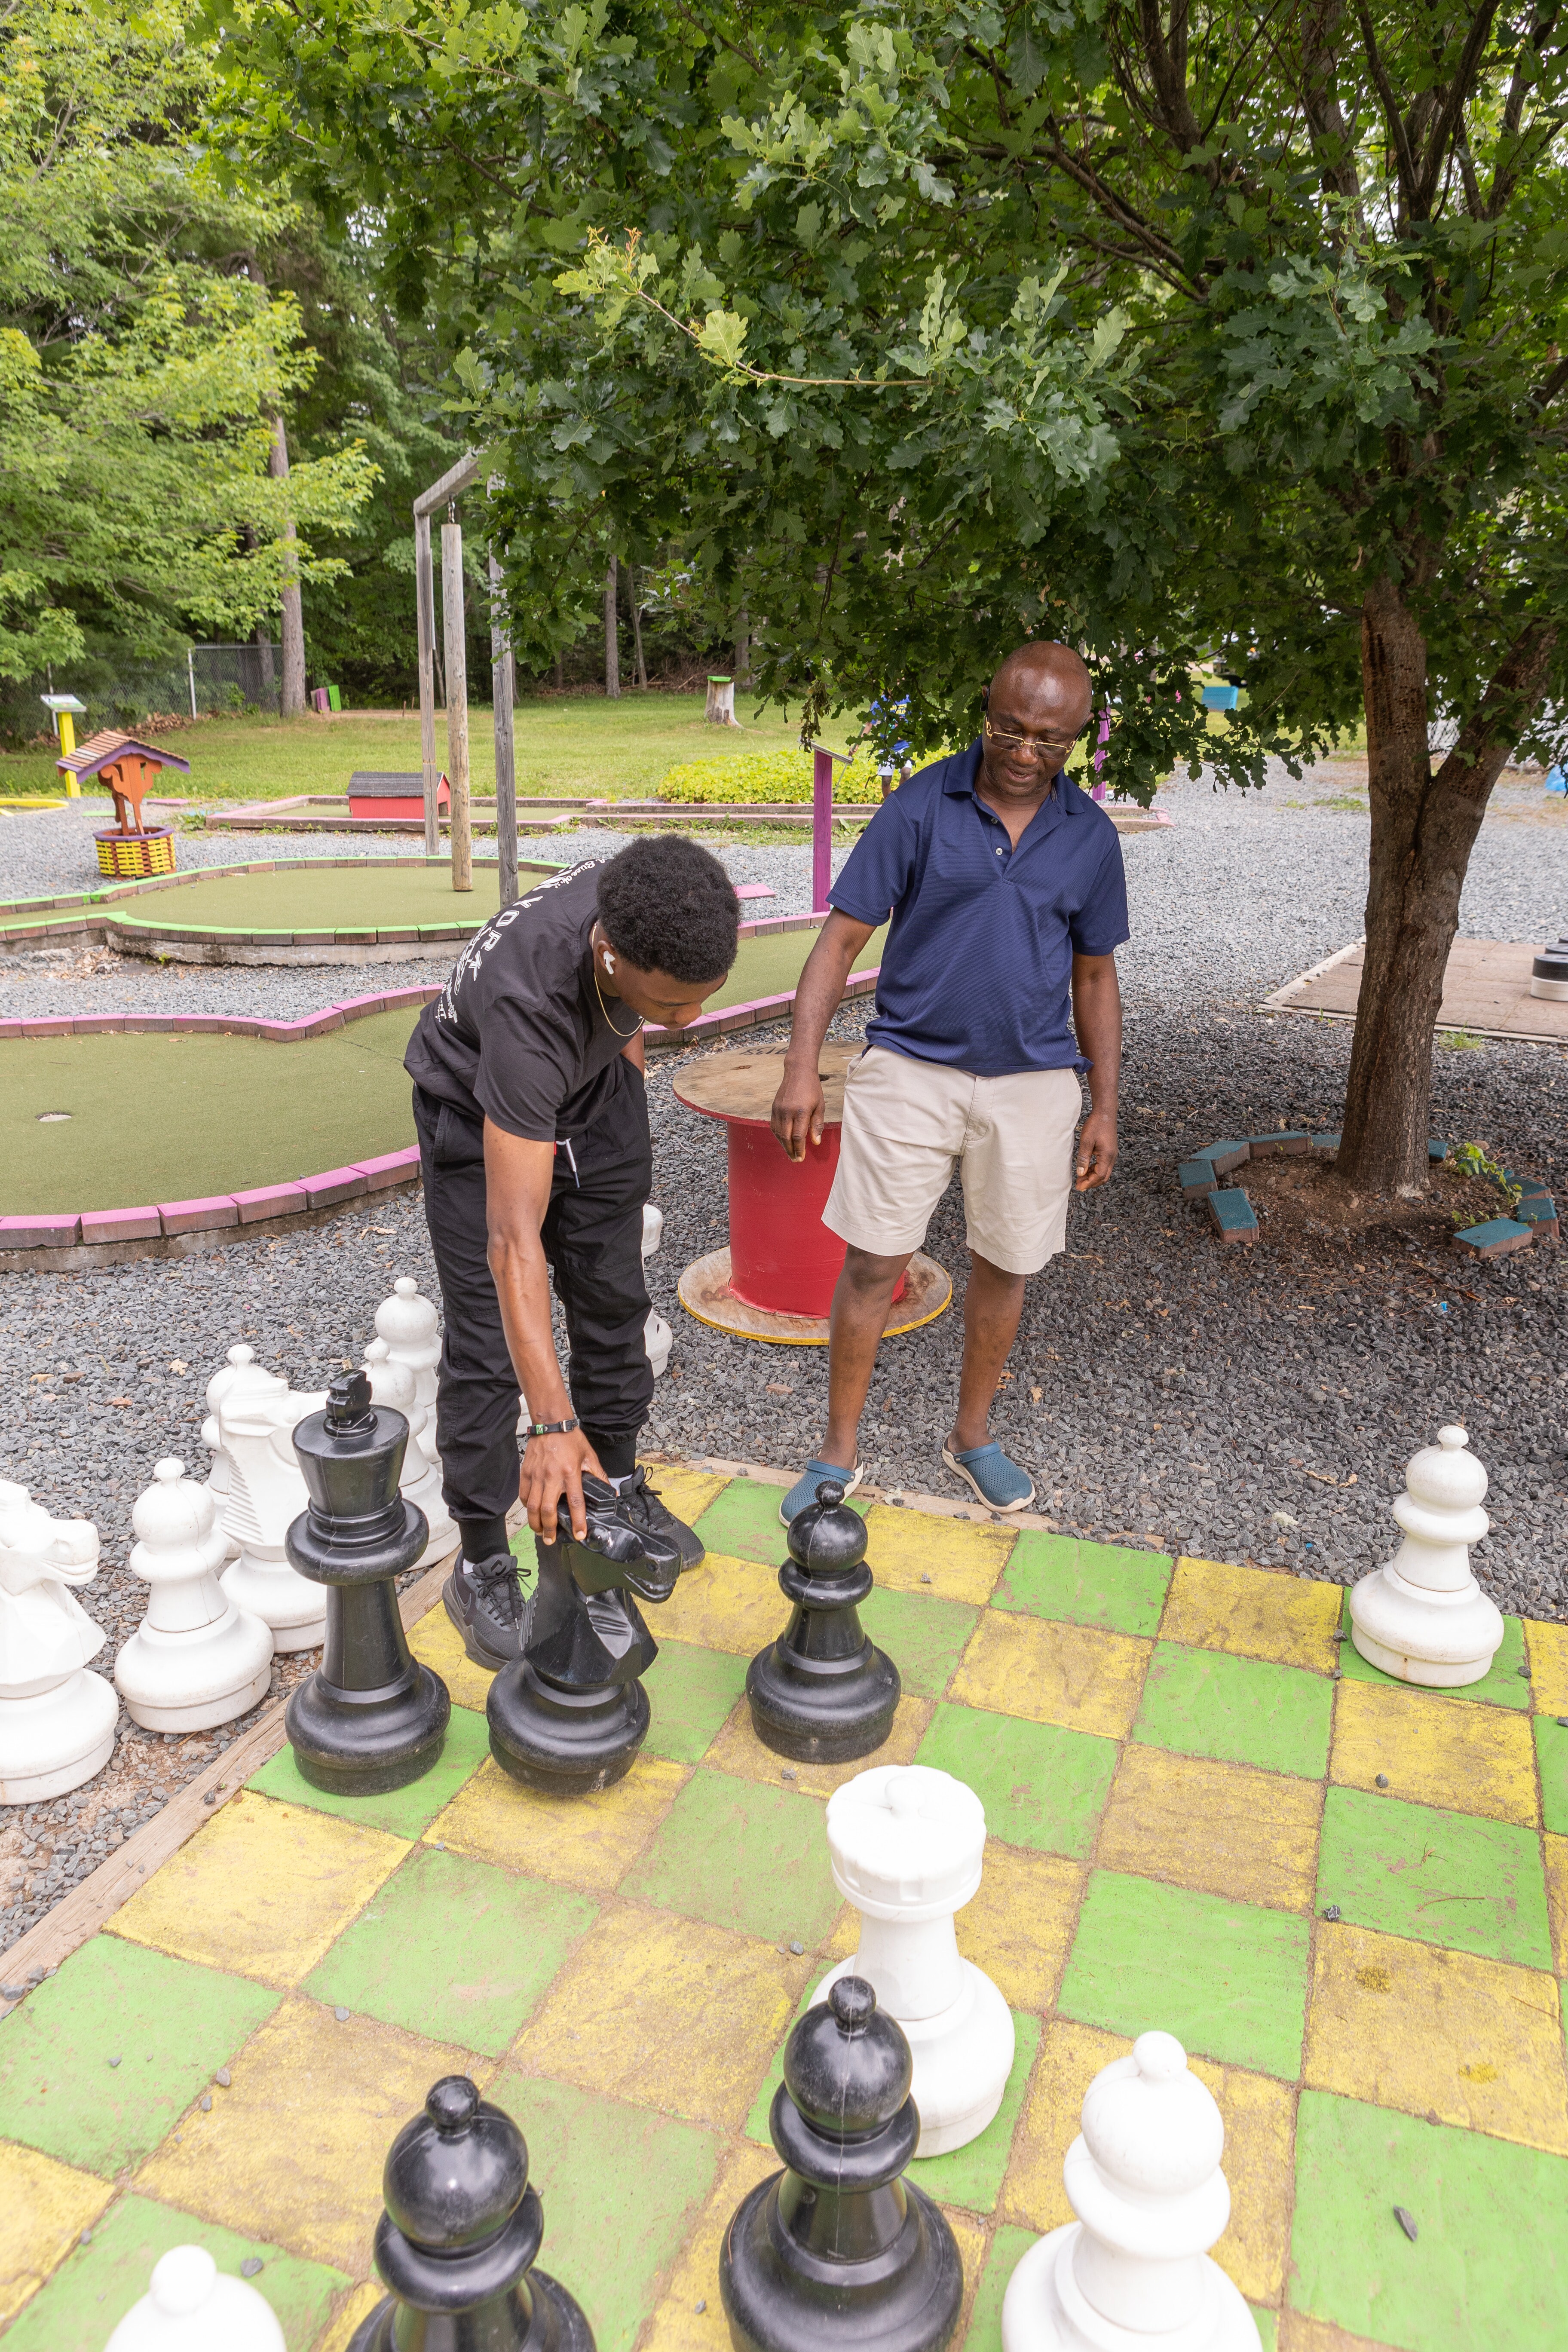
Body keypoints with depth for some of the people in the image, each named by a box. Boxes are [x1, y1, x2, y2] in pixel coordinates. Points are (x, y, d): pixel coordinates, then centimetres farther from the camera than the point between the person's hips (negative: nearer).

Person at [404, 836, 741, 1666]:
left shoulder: (650, 902, -31)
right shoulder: (528, 1009, -46)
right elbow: (512, 1239, -47)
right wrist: (552, 1425, -50)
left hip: (594, 1083, 6)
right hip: (481, 1111, -5)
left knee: (613, 1296, 13)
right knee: (488, 1340, -5)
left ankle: (621, 1487, 32)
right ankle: (481, 1565, 10)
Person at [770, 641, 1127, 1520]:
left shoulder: (1091, 837, 4)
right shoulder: (920, 808, -6)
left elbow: (1095, 977, 11)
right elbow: (842, 938, -7)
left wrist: (1106, 1109, 8)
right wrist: (802, 1067, -16)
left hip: (1032, 1083, 3)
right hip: (911, 1072, -2)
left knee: (1005, 1266, 12)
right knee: (873, 1265, 0)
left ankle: (972, 1436, 33)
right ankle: (839, 1453, 17)